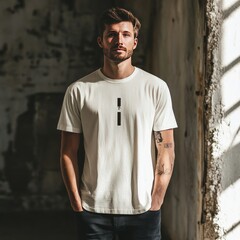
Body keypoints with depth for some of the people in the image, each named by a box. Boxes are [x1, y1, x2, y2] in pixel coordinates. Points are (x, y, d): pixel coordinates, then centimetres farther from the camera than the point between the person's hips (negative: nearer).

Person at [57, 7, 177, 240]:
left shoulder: (156, 88, 1)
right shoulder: (79, 90, 2)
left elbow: (166, 150, 1)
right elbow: (68, 152, 4)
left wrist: (156, 203, -4)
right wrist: (77, 203, -1)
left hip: (142, 210, 0)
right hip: (93, 211, 0)